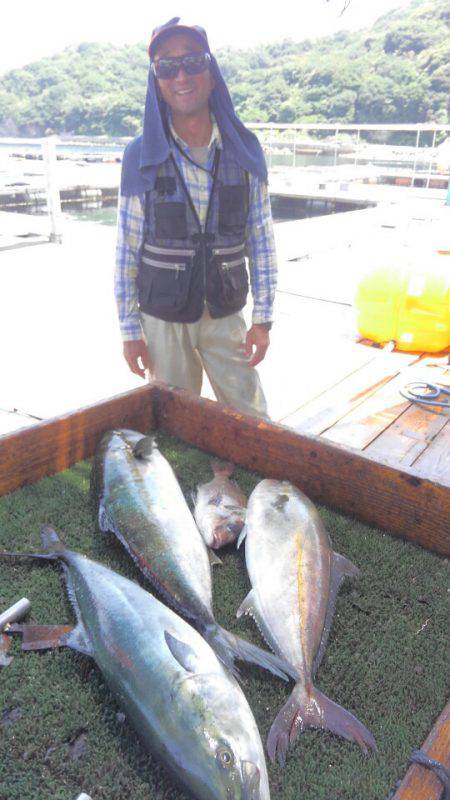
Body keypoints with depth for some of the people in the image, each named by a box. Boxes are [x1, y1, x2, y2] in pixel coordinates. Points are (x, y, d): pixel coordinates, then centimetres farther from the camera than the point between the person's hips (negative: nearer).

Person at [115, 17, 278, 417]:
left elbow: (261, 238, 1)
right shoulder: (141, 156, -6)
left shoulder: (245, 150, -3)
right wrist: (130, 329, -2)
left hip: (225, 313, 1)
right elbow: (127, 248, -2)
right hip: (162, 319, -1)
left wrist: (263, 317, -2)